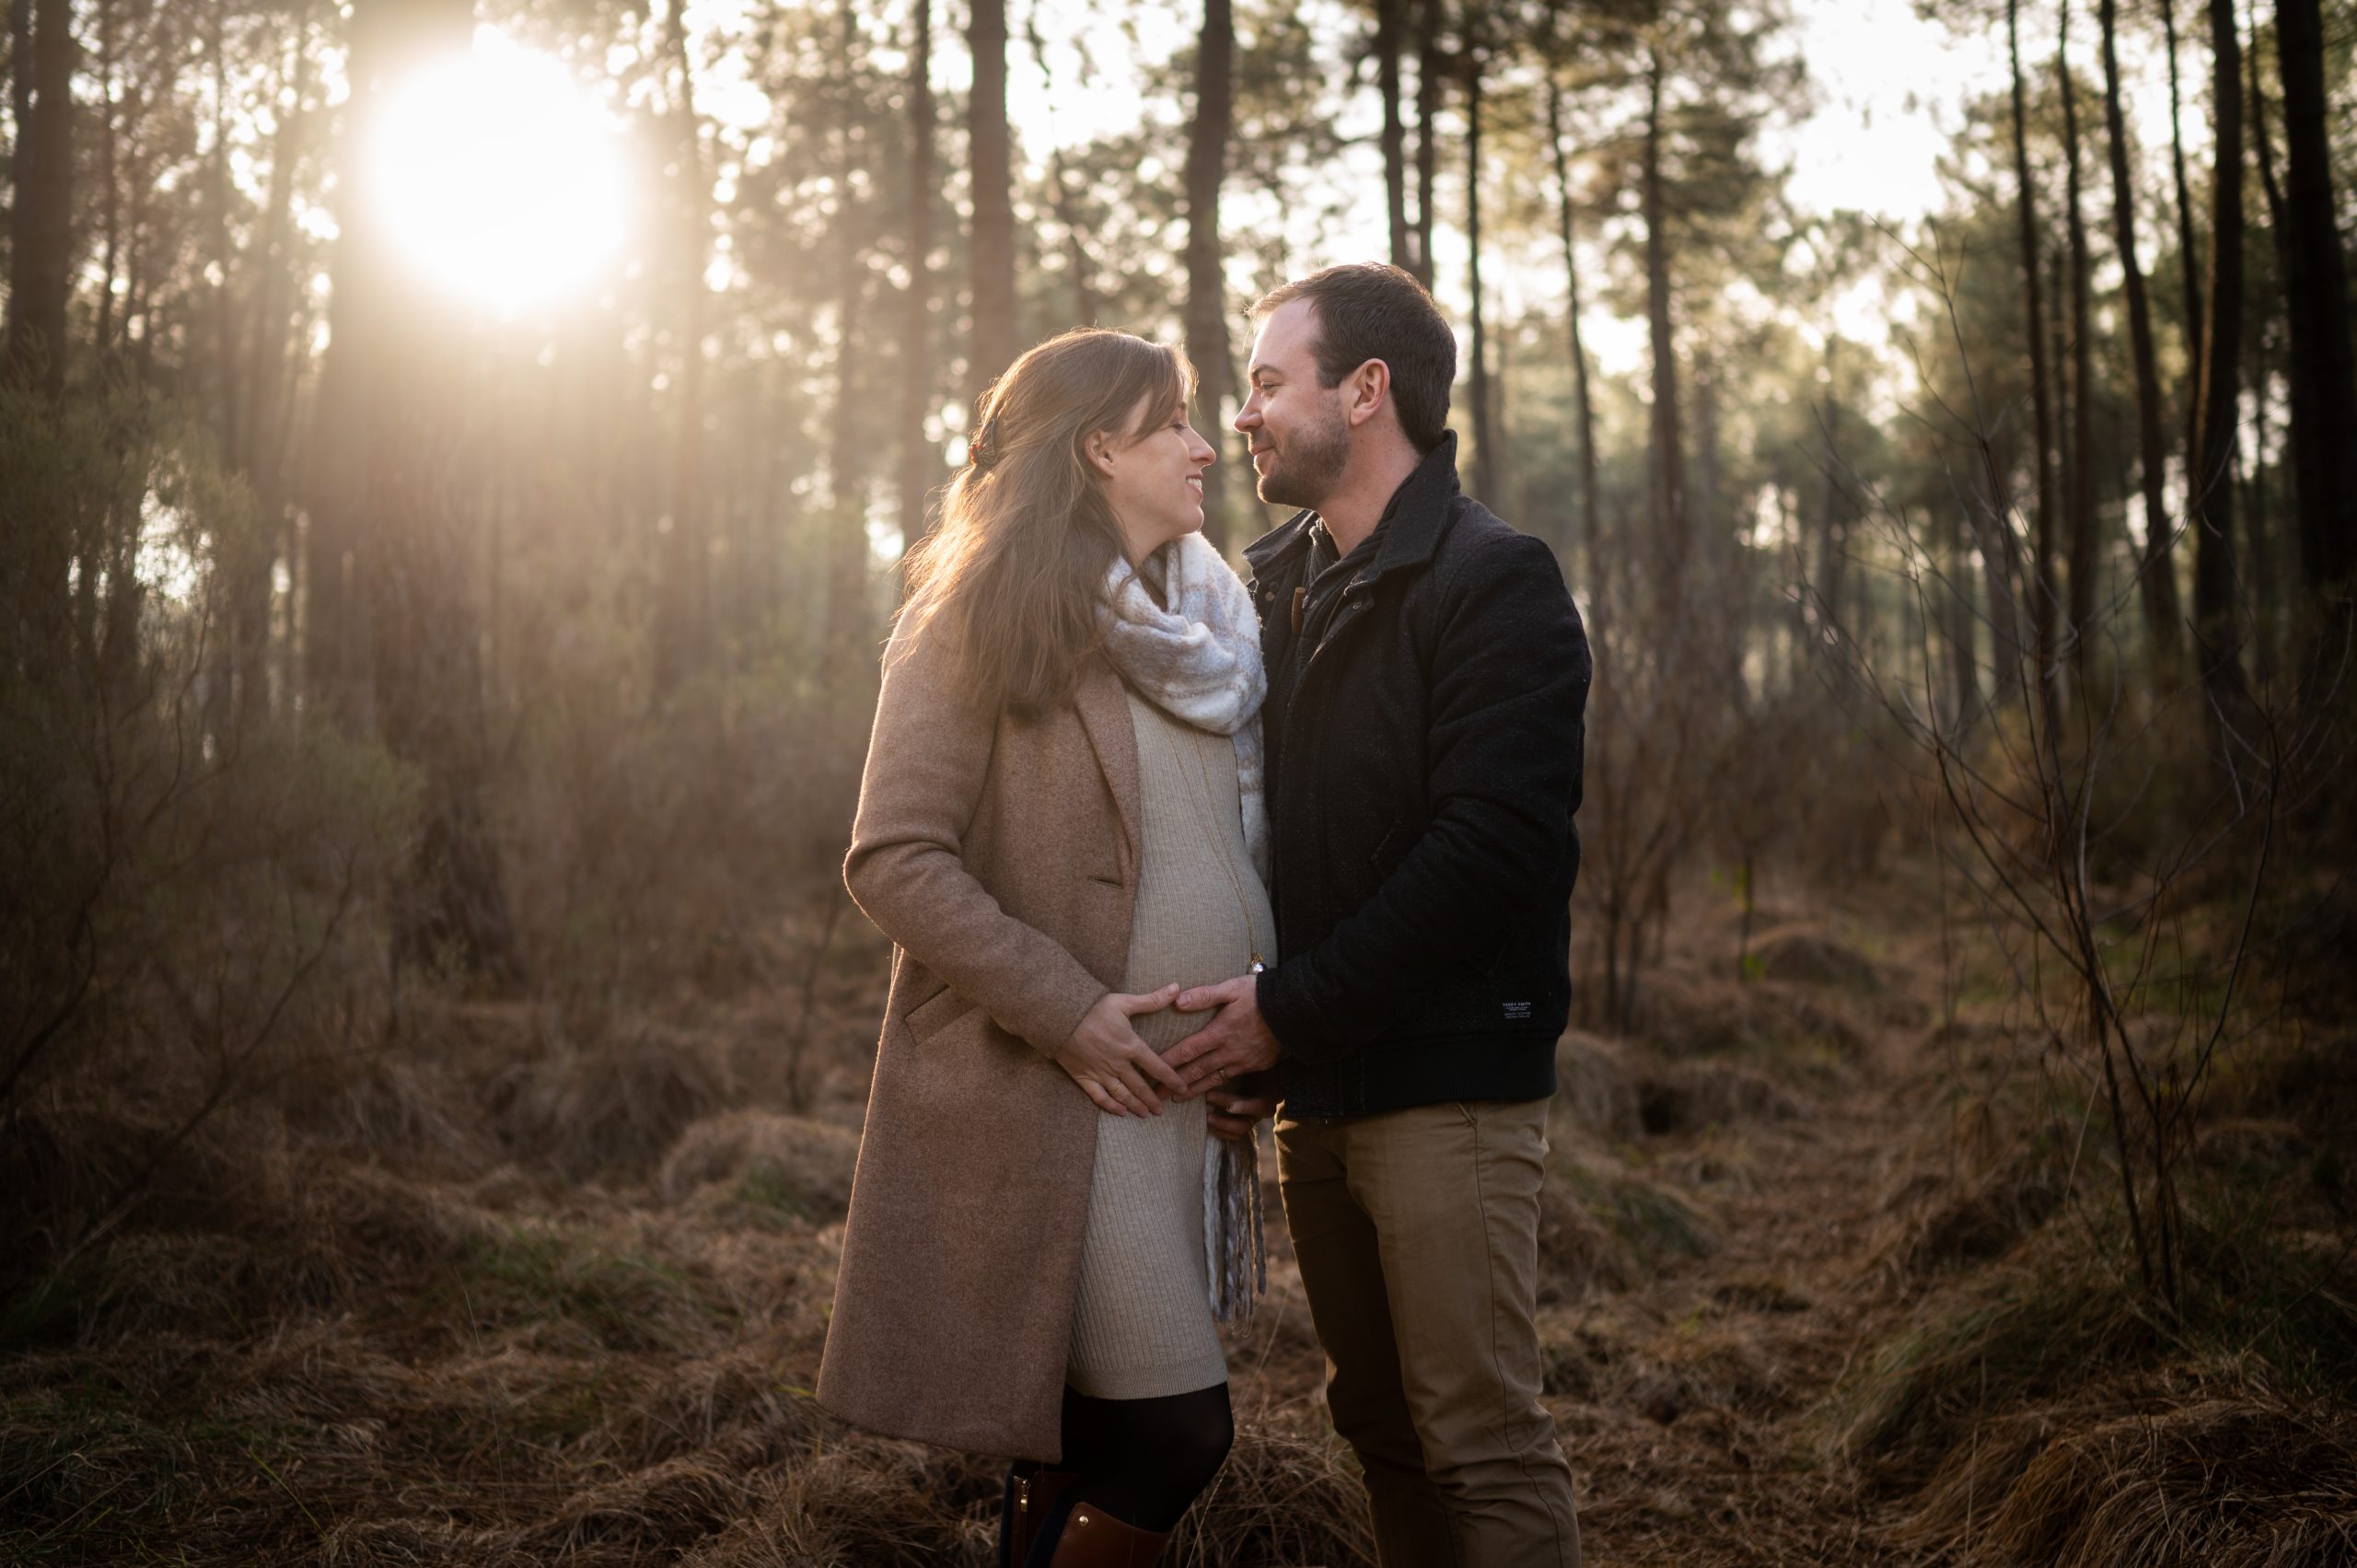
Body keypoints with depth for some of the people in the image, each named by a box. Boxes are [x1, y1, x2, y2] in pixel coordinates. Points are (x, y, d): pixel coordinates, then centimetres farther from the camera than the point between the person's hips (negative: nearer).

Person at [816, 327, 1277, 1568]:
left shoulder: (1202, 627, 15)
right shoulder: (982, 623, -6)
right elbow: (892, 860, -12)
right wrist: (1064, 1009, -17)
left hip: (1180, 1087, 7)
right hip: (1050, 1091, -7)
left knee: (1087, 1440, 12)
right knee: (1176, 1429, -12)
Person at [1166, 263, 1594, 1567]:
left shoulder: (1493, 581, -9)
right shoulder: (1275, 582, 14)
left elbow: (1488, 848, -18)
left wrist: (1291, 1008, -18)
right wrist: (1251, 1023, 5)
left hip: (1447, 1080, -7)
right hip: (1313, 1089, 7)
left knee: (1481, 1439, -5)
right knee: (1380, 1424, 15)